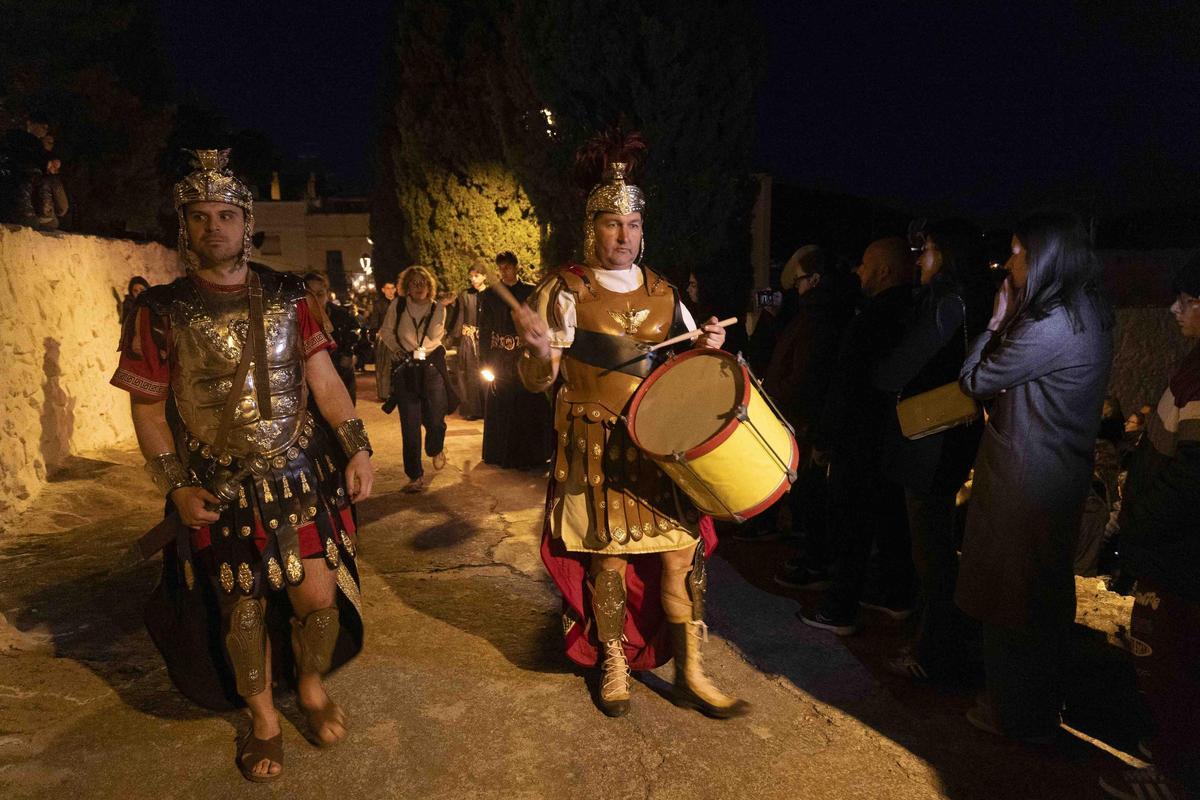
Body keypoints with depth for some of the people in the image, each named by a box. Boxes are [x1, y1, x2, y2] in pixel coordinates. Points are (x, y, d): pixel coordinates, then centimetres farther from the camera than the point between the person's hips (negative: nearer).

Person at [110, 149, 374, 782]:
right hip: (222, 493, -1)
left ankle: (312, 686, 33)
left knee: (319, 596, 2)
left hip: (302, 478, 1)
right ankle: (262, 717, 35)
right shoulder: (161, 312, -3)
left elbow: (325, 381, 1)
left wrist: (357, 449, -8)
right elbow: (148, 409, 0)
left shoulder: (287, 297, 1)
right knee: (243, 608, 11)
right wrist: (178, 486, -8)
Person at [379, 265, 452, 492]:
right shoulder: (397, 305, 5)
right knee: (410, 425, -3)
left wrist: (415, 353, -8)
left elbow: (434, 340, -2)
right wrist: (398, 350, -2)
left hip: (431, 368, 0)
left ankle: (435, 451, 36)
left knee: (435, 418, -1)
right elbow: (386, 332, 10)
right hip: (404, 370, 0)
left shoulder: (438, 309, 4)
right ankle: (416, 476, 6)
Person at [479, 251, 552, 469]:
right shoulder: (489, 295, 6)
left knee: (529, 407, 0)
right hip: (500, 359, 1)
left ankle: (530, 454, 12)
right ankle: (503, 454, 16)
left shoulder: (531, 292, 5)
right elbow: (484, 330, 5)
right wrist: (486, 363, -2)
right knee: (500, 407, 3)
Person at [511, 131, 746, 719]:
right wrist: (539, 349, -30)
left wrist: (706, 346, -4)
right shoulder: (565, 290, -4)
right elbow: (537, 380, -8)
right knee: (608, 556, 4)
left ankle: (690, 674, 18)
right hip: (597, 447, -3)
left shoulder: (661, 292, 9)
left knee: (682, 549, 2)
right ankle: (614, 663, 28)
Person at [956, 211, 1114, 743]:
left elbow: (974, 380, -14)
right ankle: (1041, 706, 39)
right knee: (1046, 595, 21)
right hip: (1062, 476, 9)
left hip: (1022, 484, -9)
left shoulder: (1047, 327, -23)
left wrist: (996, 322, -5)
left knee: (1012, 599, 7)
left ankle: (1016, 715, 24)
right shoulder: (1089, 318, 7)